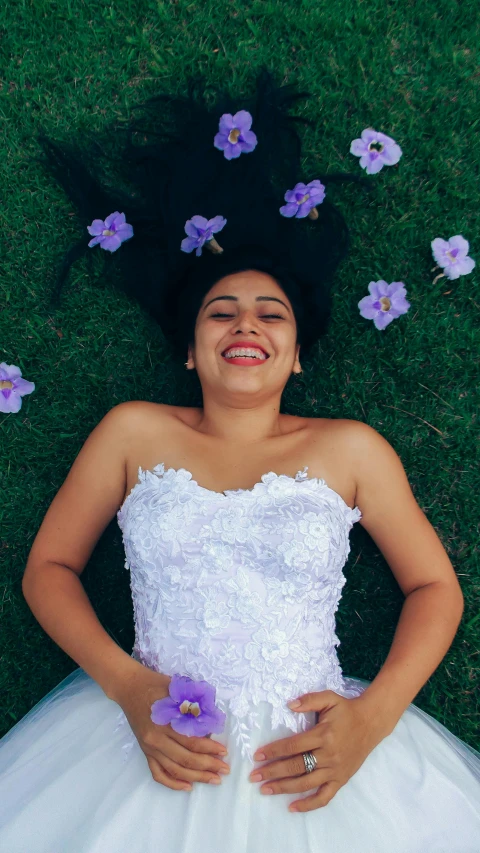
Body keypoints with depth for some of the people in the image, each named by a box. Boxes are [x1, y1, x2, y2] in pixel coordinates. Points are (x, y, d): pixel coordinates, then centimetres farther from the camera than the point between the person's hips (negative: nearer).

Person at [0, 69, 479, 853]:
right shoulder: (134, 430, 5)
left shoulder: (350, 448, 4)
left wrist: (375, 715, -9)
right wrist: (124, 684, -9)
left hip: (313, 761, 0)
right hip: (157, 751, 1)